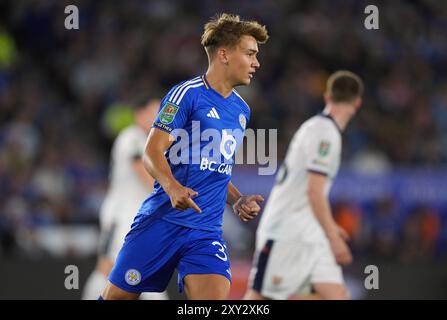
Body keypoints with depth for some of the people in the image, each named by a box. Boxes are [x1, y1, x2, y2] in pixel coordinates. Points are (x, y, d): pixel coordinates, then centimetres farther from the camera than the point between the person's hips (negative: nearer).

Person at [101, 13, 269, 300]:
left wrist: (238, 201, 9)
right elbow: (152, 152, -11)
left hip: (207, 231, 5)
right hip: (162, 220, -5)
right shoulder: (187, 94, -6)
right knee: (117, 296, 2)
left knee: (216, 298, -17)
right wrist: (172, 187, -30)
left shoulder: (241, 110, 15)